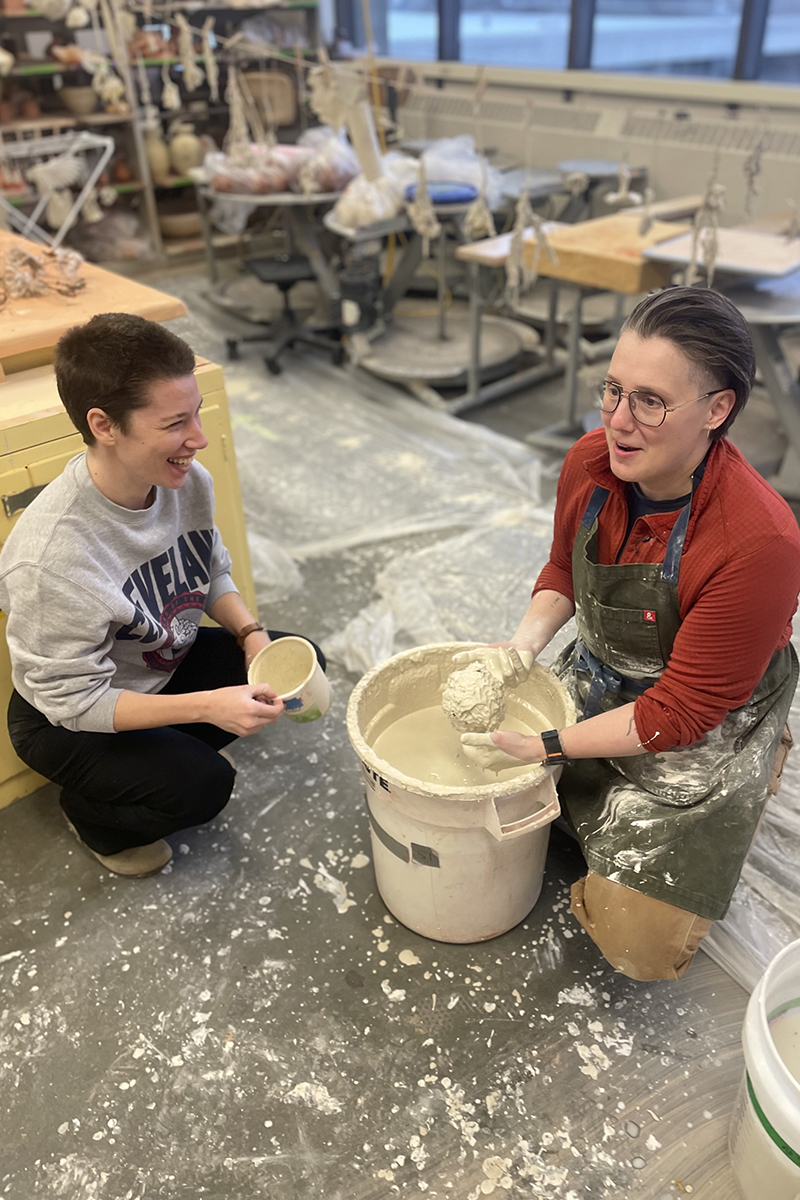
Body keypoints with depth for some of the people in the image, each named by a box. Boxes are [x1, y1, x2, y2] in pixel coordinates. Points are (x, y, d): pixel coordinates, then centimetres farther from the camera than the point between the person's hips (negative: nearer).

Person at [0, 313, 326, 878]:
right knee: (200, 787, -25)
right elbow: (72, 699, -28)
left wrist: (251, 634, -16)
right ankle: (95, 815, 9)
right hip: (70, 720, -6)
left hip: (168, 661, 7)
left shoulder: (188, 481, -17)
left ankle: (174, 747, 15)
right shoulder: (51, 556, -37)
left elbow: (214, 573, 2)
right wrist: (208, 705, -34)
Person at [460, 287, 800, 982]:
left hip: (710, 725, -5)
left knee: (640, 947, 1)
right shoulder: (591, 462, -17)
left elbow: (683, 712, -27)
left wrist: (546, 748, -25)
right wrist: (524, 645, -16)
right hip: (600, 678, 6)